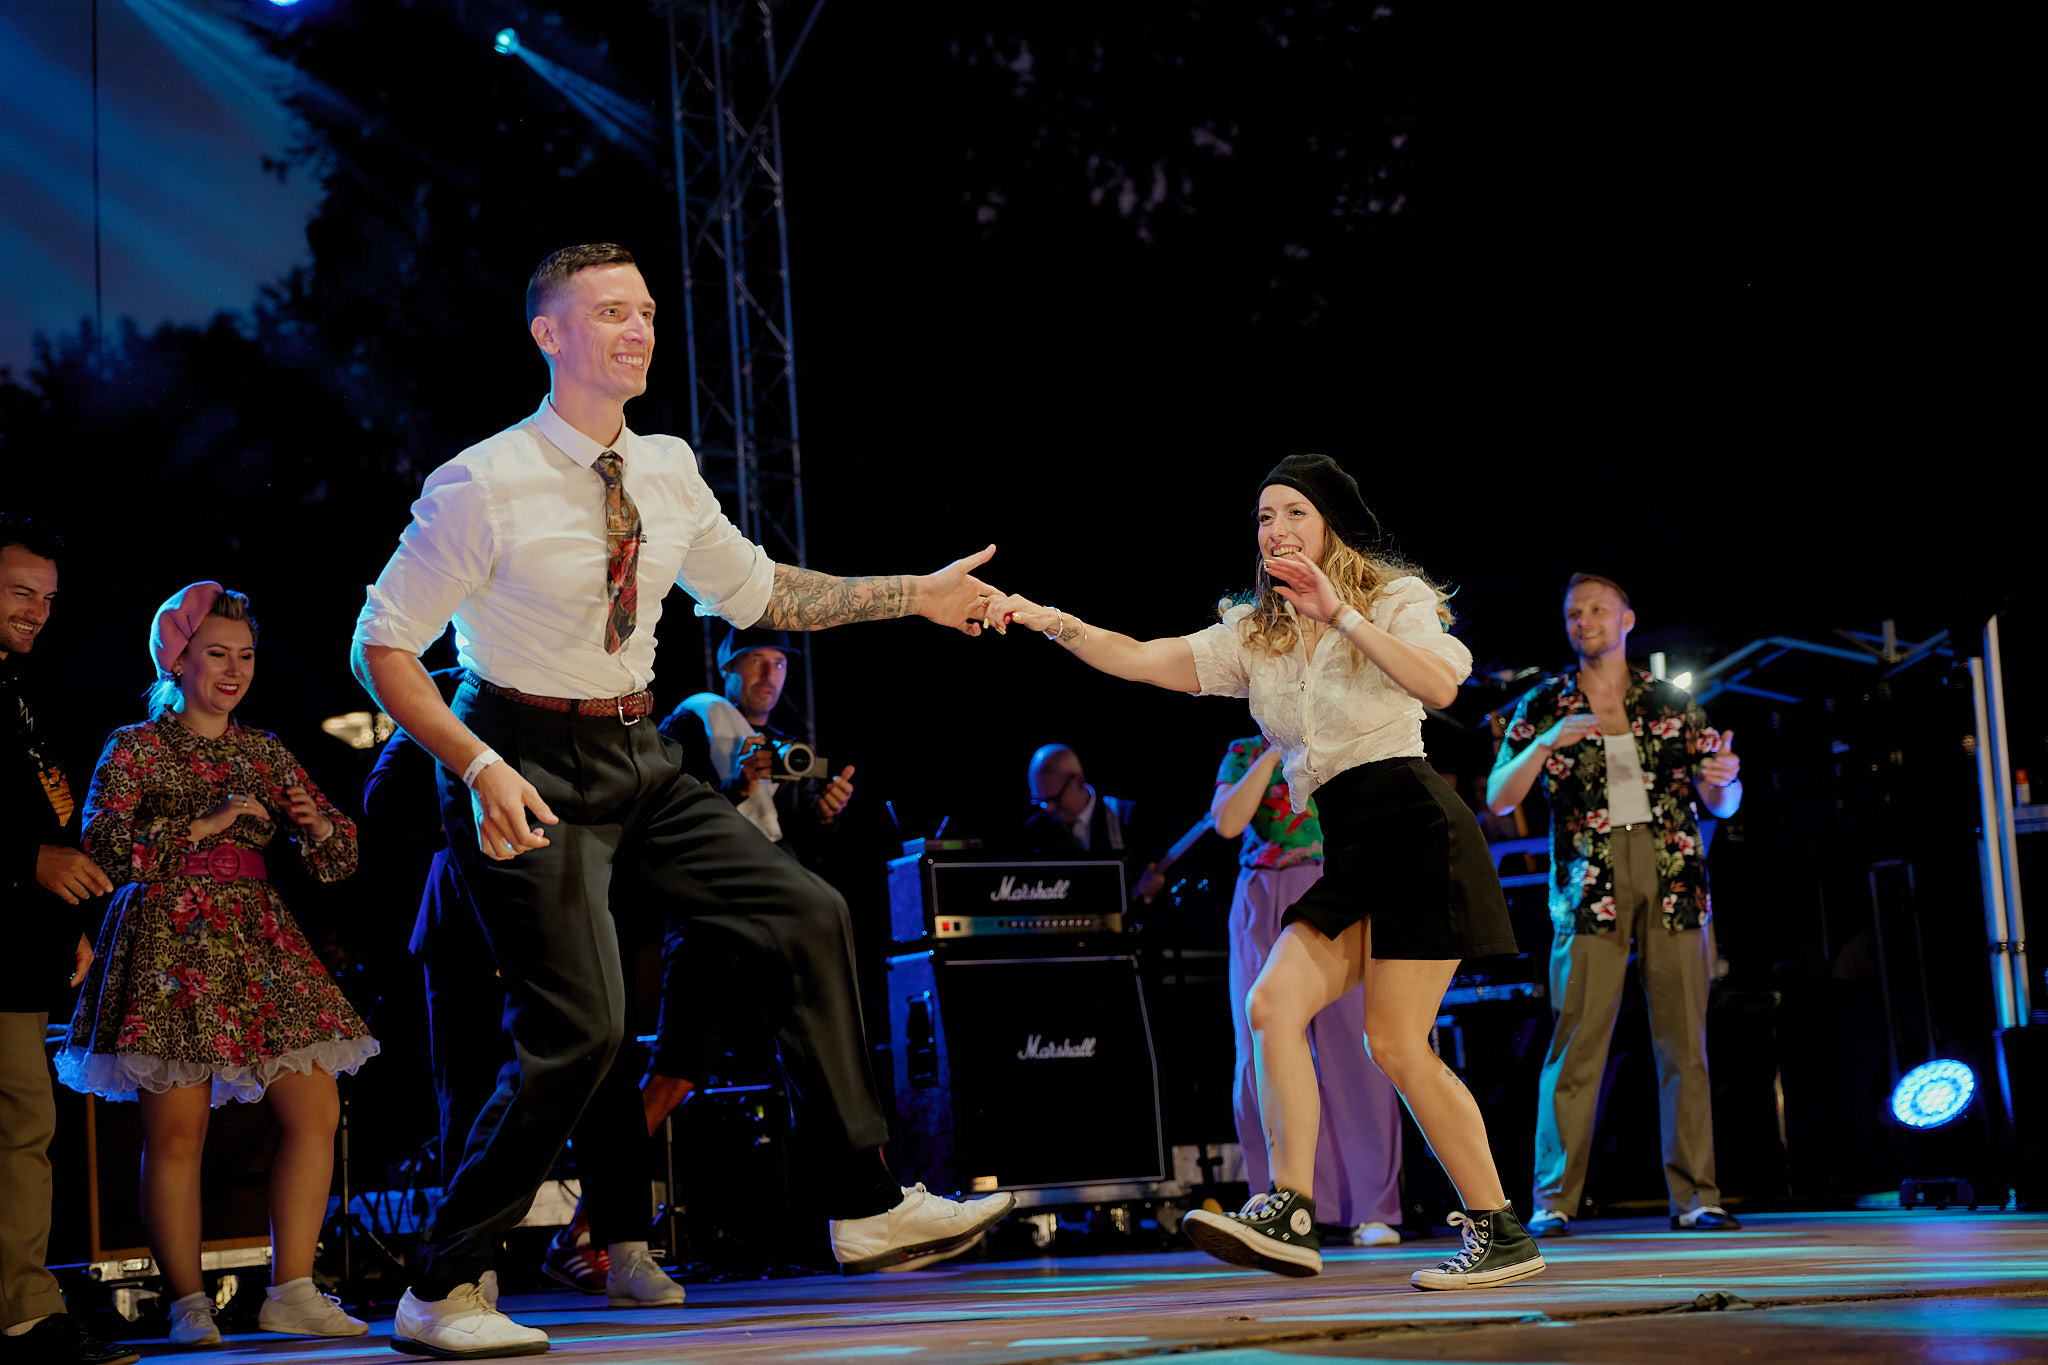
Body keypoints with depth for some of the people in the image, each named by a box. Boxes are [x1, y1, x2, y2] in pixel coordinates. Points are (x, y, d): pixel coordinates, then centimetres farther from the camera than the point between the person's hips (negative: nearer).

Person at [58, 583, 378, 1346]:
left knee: (316, 1111, -4)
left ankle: (291, 1293, 2)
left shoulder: (266, 754, 16)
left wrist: (316, 826, -8)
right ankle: (188, 1305, -1)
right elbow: (101, 849, -11)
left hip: (261, 944, 5)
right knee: (177, 1130, -9)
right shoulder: (135, 748, 3)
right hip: (171, 949, -5)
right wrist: (205, 822, -17)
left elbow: (340, 861, 15)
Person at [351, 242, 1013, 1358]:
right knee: (580, 1030, -16)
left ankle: (867, 1211, 12)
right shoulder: (484, 486, -15)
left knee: (809, 917, 2)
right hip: (528, 774, -7)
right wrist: (479, 768, -26)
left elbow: (758, 593, 20)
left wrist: (915, 595, 16)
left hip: (637, 763, 7)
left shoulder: (666, 472, 5)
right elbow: (382, 647, -13)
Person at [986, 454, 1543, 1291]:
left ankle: (1501, 1234, -1)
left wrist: (1341, 614, -21)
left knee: (1395, 1042, -10)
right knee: (1274, 1004, -10)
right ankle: (1289, 1215, -14)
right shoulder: (1255, 635, 15)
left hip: (1414, 823, -7)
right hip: (1348, 846, 7)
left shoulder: (1395, 600, 0)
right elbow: (1144, 660, 4)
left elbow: (1440, 685, -19)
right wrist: (1055, 624, -10)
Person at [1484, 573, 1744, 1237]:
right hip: (1590, 883, -2)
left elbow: (1719, 804, 12)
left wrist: (1723, 780, -12)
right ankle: (1554, 1200, -6)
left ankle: (1694, 1196, 4)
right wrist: (1545, 744, -14)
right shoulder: (1544, 704, 10)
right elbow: (1498, 798, 2)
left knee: (1684, 1041, 0)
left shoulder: (1672, 702, 14)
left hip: (1673, 882, 2)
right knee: (1576, 1040, -8)